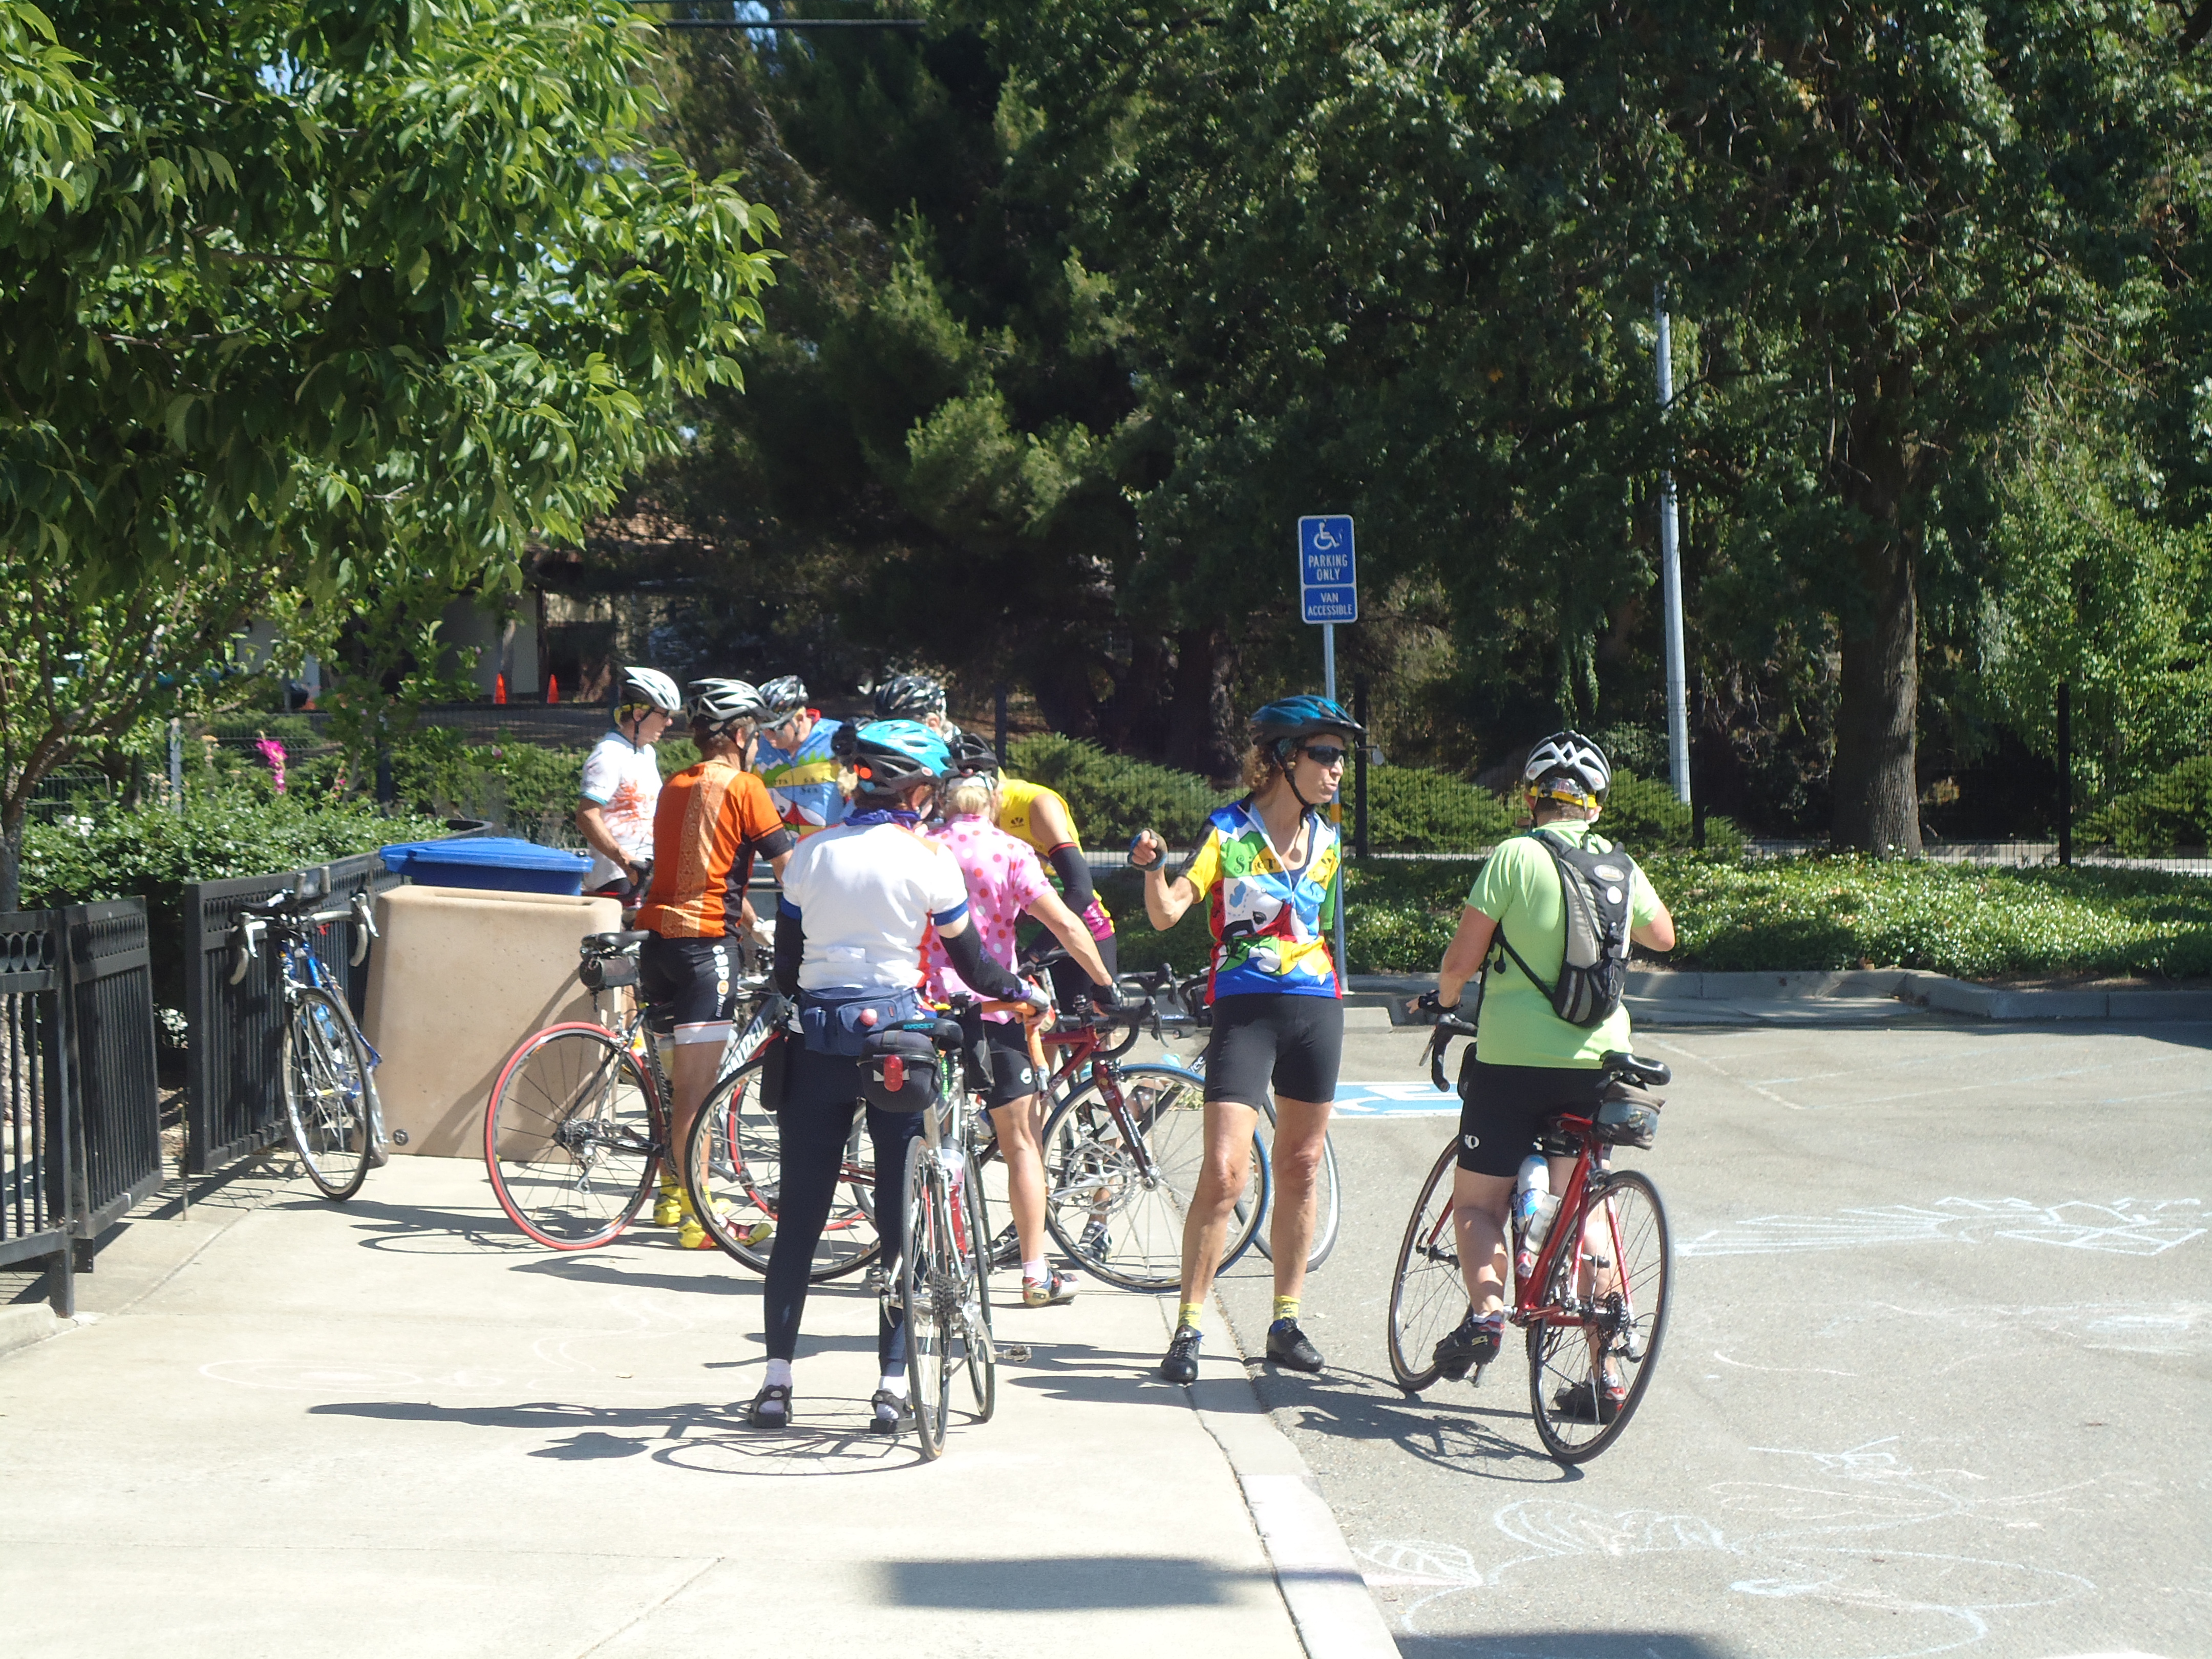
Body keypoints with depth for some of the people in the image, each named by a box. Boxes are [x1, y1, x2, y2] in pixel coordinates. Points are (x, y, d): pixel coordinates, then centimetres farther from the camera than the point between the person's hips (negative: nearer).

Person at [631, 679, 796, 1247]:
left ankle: (671, 1193, 26)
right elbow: (789, 867, -8)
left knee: (675, 1076, 17)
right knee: (697, 1085, -6)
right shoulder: (741, 787, -7)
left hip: (658, 933, 8)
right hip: (706, 942, -8)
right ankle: (695, 1215, -5)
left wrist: (752, 924, 33)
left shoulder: (675, 785, 16)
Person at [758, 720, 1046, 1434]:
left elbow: (785, 964, 9)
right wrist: (1021, 993, 19)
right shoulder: (926, 856, -5)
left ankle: (776, 1379, 6)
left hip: (817, 1035, 3)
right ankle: (892, 1385, 2)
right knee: (902, 1212, 4)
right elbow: (969, 960, 2)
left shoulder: (811, 853, 5)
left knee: (799, 1213, 8)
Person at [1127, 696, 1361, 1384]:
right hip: (1246, 1010, -5)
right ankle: (1188, 1328, -3)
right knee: (1223, 1173, -12)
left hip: (1316, 1010, 5)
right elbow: (1166, 913, -14)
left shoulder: (1327, 842, 9)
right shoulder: (1229, 831, -6)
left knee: (1299, 1171, 9)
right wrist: (1152, 868, -32)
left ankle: (1286, 1322, 20)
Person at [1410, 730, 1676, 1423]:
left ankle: (1486, 1307, -15)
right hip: (1597, 1060, 4)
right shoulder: (1622, 867, 6)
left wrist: (1442, 999, 11)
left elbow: (1462, 958, -10)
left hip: (1513, 1058, -4)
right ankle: (1603, 1372, 6)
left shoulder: (1515, 857, -9)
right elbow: (1663, 935, 27)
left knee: (1476, 1201, 11)